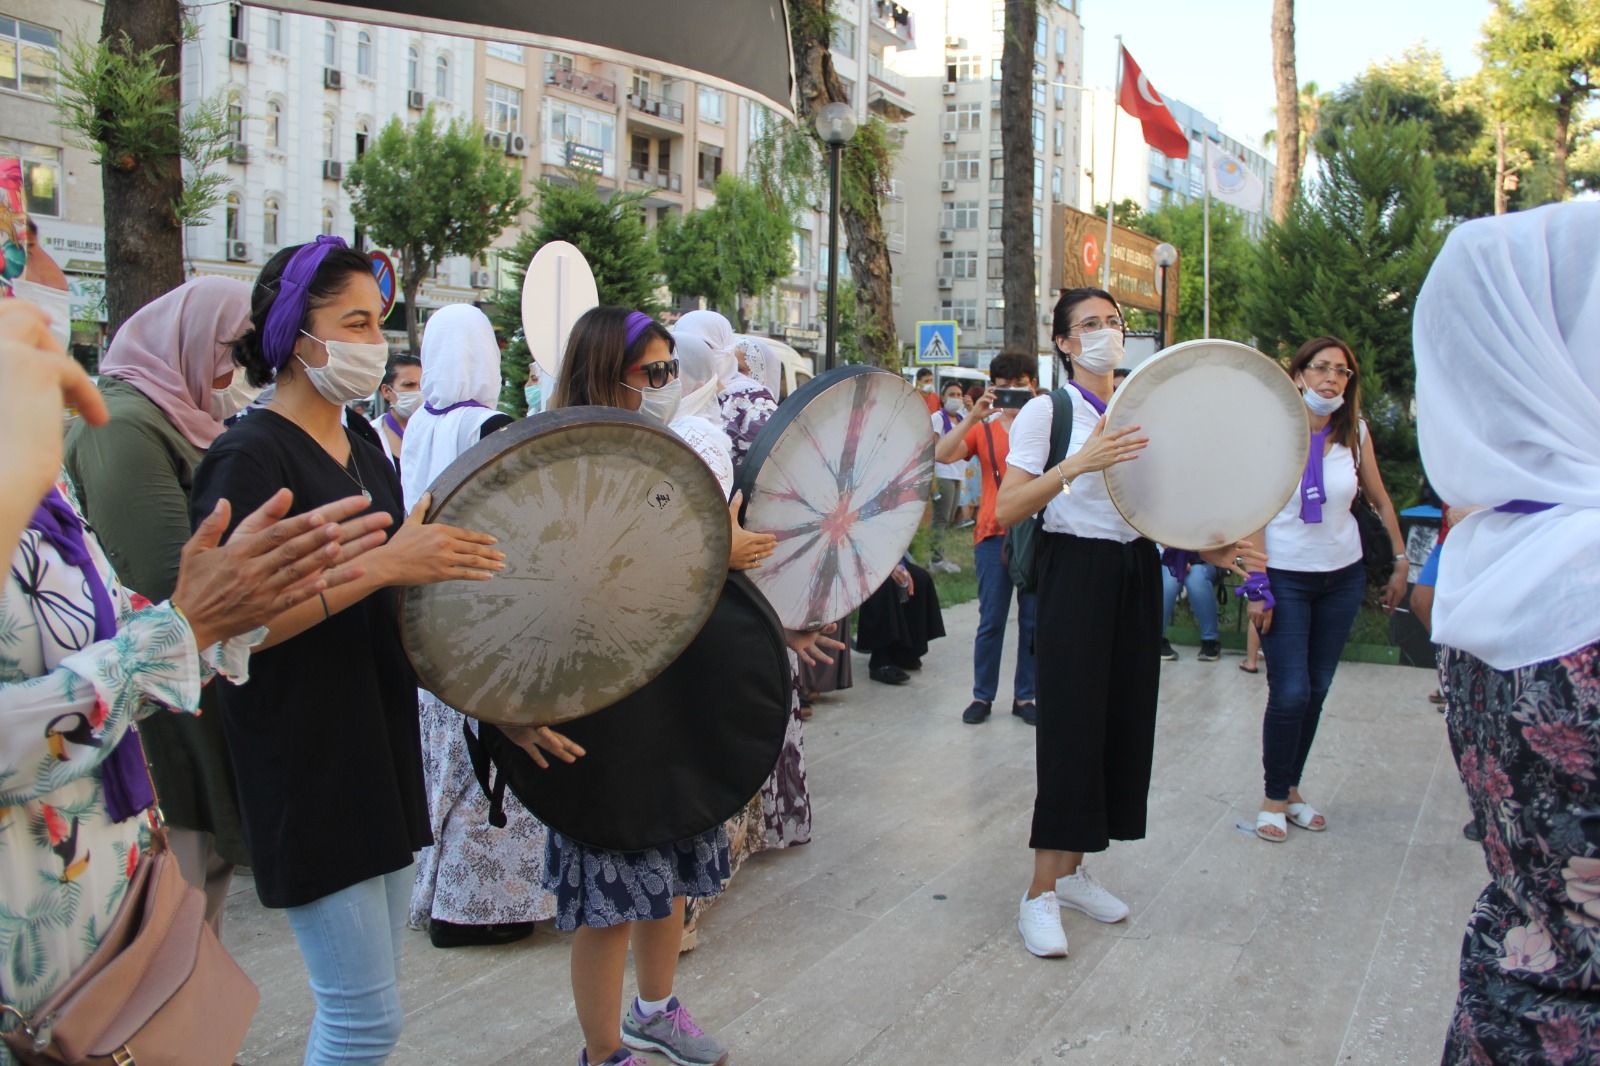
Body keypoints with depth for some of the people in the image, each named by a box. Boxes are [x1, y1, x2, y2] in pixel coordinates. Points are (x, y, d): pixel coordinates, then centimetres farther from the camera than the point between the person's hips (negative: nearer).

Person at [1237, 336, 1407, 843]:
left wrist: (1400, 562, 11)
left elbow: (1381, 502, 12)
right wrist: (1257, 588, -14)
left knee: (1317, 690, 8)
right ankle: (1274, 797, 8)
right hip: (1286, 577, -4)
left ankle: (1292, 788, 22)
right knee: (1290, 692, -8)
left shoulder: (1355, 432, 0)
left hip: (1343, 577, 4)